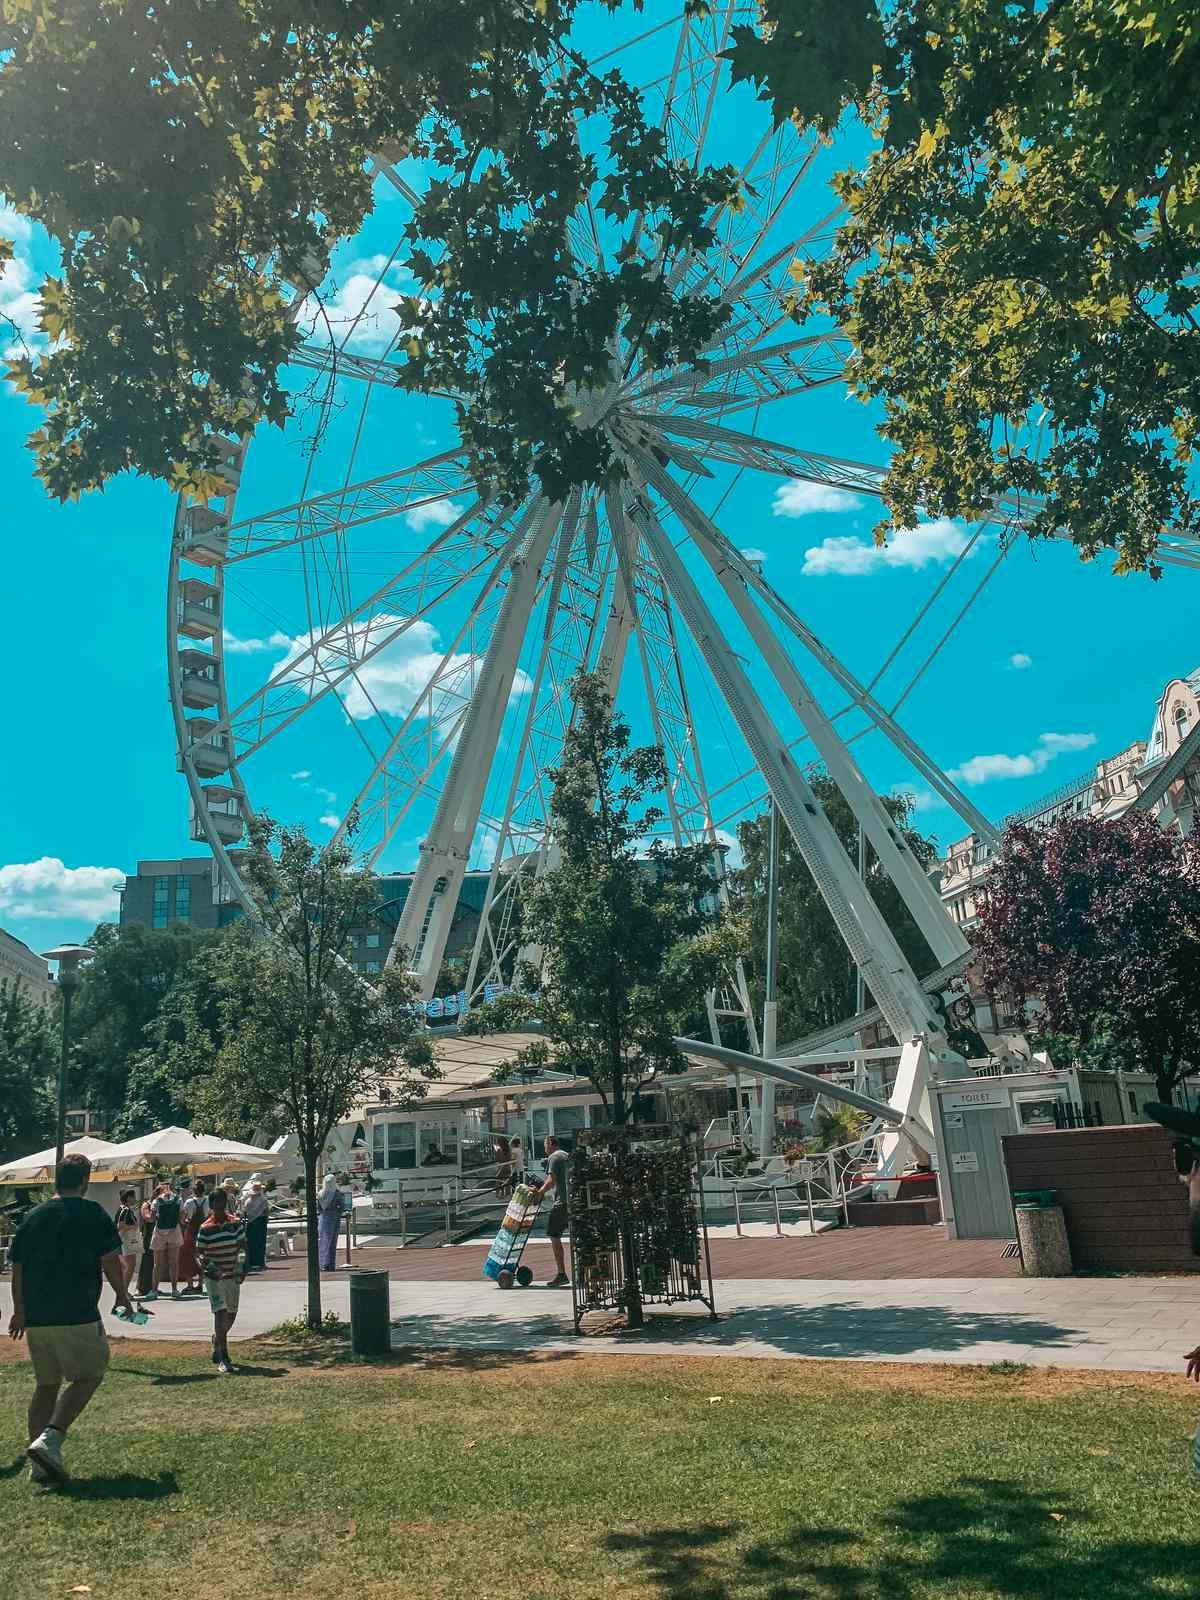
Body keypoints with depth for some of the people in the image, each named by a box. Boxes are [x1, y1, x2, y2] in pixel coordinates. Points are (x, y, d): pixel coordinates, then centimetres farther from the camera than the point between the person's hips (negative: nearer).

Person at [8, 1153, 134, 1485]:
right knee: (88, 1377, 7)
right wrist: (123, 1296, 9)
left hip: (35, 1317, 6)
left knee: (46, 1384, 16)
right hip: (76, 1315, -6)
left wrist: (19, 1311, 27)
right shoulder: (92, 1213, -6)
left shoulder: (33, 1217, 10)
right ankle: (50, 1438, -11)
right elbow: (110, 1262, -7)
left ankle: (39, 1464, 15)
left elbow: (17, 1269, 15)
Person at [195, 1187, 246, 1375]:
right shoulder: (205, 1228, -8)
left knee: (231, 1314, 14)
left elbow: (242, 1246, 4)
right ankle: (223, 1359, -9)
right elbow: (199, 1253, -4)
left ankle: (217, 1340, 44)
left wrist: (240, 1266, -10)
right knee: (220, 1312, -14)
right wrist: (211, 1268, -20)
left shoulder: (236, 1223, 0)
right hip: (213, 1277, -4)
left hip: (232, 1276, 4)